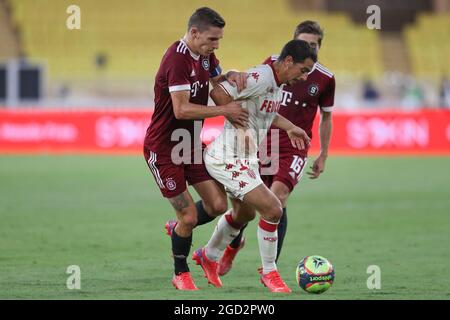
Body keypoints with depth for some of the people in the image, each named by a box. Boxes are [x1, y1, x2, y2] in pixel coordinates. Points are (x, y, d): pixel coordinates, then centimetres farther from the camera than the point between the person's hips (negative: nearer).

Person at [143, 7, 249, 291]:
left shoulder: (205, 55, 2)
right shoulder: (177, 59, -24)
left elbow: (216, 80, 19)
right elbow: (181, 109, -29)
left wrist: (232, 76, -5)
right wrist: (224, 110, -23)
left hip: (191, 143, 8)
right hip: (163, 149, -8)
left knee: (218, 205, -1)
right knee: (189, 216, -5)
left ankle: (180, 229, 28)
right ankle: (181, 274, 18)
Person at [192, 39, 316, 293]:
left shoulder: (278, 83, 9)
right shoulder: (261, 78, -23)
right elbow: (219, 93, -26)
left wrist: (289, 127, 19)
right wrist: (241, 128, -21)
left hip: (247, 158, 11)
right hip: (229, 158, -11)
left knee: (244, 214, 27)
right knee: (273, 210, -15)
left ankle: (209, 256, 49)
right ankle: (269, 273, 1)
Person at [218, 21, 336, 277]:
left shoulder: (325, 79, -1)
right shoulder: (274, 64, -2)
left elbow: (326, 117, 12)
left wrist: (323, 156, 13)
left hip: (295, 148, -2)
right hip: (263, 143, 2)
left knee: (278, 197, -24)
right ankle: (234, 243, 41)